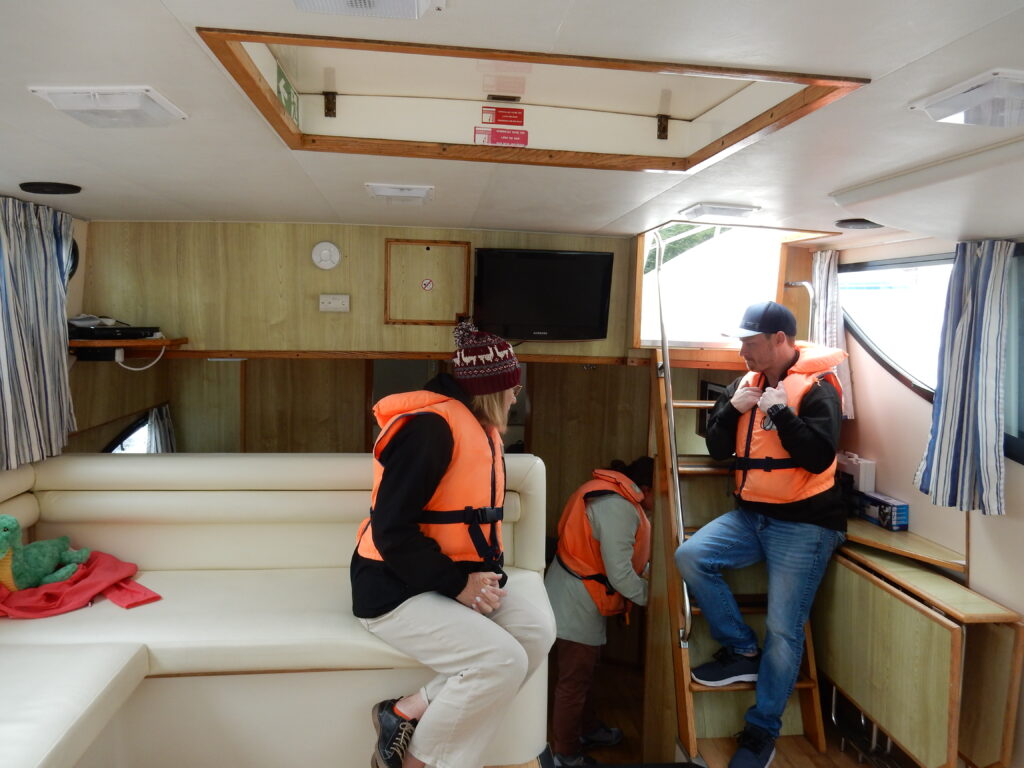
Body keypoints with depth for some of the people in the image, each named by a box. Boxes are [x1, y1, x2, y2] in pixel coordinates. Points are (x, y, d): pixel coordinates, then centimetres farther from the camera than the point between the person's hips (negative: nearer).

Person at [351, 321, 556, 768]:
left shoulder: (482, 430, 11)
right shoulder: (430, 428, -20)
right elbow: (392, 531, -23)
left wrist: (487, 571, -2)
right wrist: (457, 584, -21)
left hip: (457, 579, 9)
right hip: (396, 589, -9)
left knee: (538, 627, -10)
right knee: (502, 660, -22)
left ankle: (411, 711, -7)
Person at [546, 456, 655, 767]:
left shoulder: (609, 493, 6)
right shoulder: (618, 507, -26)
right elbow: (620, 574, -25)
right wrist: (653, 596, -10)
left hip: (574, 600, 10)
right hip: (576, 605, -10)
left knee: (581, 673, 26)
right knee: (574, 680, 8)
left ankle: (588, 729, 45)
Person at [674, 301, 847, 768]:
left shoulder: (816, 387, -9)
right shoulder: (747, 382, 9)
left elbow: (819, 457, -20)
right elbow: (717, 448, 8)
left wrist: (780, 410, -22)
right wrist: (734, 407, -8)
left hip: (804, 523, -6)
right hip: (750, 515, 6)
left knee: (783, 630, -6)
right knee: (689, 557, -14)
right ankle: (742, 651, 5)